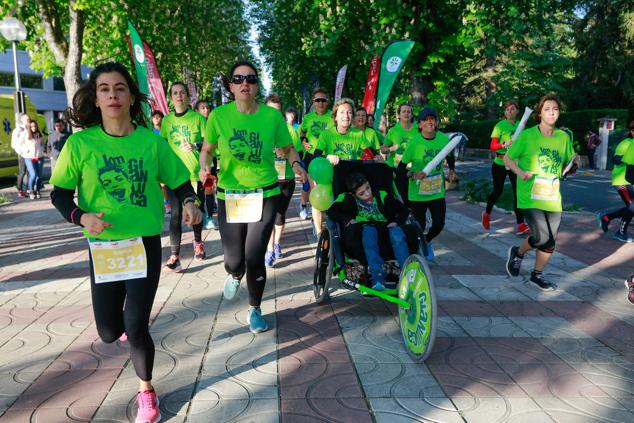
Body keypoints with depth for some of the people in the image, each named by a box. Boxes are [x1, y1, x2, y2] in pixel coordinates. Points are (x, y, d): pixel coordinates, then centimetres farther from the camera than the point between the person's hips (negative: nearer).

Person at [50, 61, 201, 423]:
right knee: (109, 332, 10)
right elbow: (59, 193, 0)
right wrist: (80, 216, -19)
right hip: (103, 247, 1)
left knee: (135, 328, -3)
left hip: (146, 243, -1)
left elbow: (179, 180, 4)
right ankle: (127, 314, 50)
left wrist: (189, 203, -16)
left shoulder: (151, 140, -6)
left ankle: (147, 392, 25)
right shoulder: (80, 142, -7)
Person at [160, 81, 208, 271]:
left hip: (195, 173, -1)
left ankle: (198, 242, 37)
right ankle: (174, 256, -5)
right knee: (176, 214, -5)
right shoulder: (166, 121, 8)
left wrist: (195, 145, -21)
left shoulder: (198, 118, -1)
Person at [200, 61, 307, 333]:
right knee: (234, 259, 2)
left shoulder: (272, 115, -6)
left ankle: (254, 310, 27)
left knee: (255, 258, -1)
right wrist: (204, 167, -14)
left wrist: (296, 164, -14)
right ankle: (235, 275, 45)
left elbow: (288, 148, 6)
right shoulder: (219, 115, -6)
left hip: (265, 195, 0)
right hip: (229, 195, 1)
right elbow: (207, 150, 7)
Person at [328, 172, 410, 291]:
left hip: (385, 228, 2)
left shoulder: (383, 196, 16)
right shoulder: (348, 198, 14)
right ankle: (378, 278, -47)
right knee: (369, 230, -37)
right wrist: (347, 220, -11)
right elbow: (332, 212, 3)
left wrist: (396, 222, -1)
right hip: (360, 230, -1)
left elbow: (403, 209, 17)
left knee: (397, 231, -32)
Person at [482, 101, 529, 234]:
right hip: (500, 164, -3)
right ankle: (487, 214, 37)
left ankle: (521, 224, -6)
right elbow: (492, 146, -14)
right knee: (497, 191, 10)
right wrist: (504, 145, -32)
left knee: (518, 192, -6)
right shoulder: (500, 125, -9)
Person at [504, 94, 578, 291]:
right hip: (530, 197, -5)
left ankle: (537, 275, 30)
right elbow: (507, 158, 0)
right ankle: (517, 253, 17)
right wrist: (520, 172, -18)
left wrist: (574, 162, -7)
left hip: (553, 198, 5)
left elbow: (566, 165, 15)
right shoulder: (527, 135, -7)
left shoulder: (564, 137, 5)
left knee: (550, 241, 8)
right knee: (542, 238, -14)